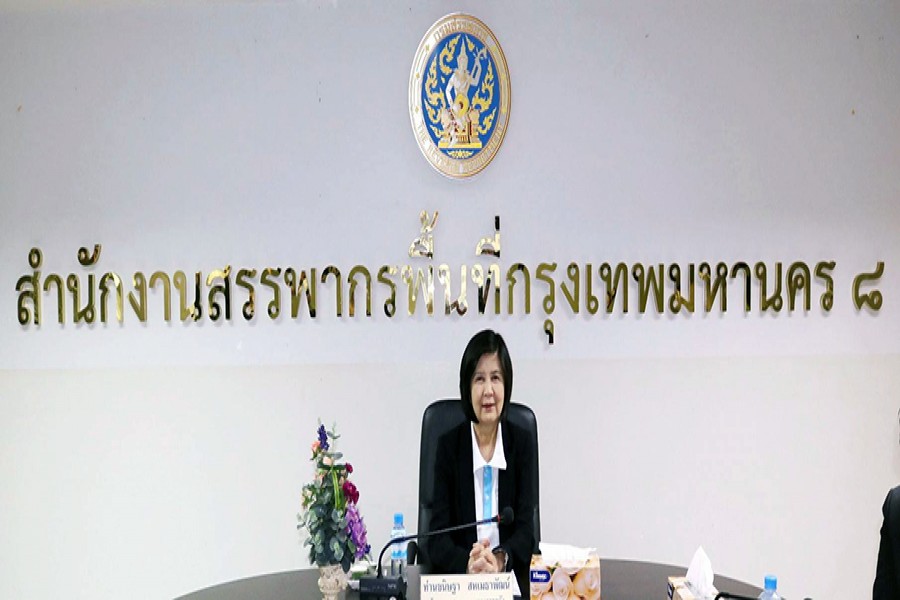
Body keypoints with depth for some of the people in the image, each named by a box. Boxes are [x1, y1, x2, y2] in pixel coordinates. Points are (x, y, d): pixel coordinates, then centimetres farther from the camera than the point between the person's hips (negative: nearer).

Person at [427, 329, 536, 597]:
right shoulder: (448, 445, 0)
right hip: (456, 581, -1)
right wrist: (468, 563, -24)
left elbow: (526, 529, -3)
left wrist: (500, 559, -22)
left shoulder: (522, 443, 2)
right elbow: (437, 539, -5)